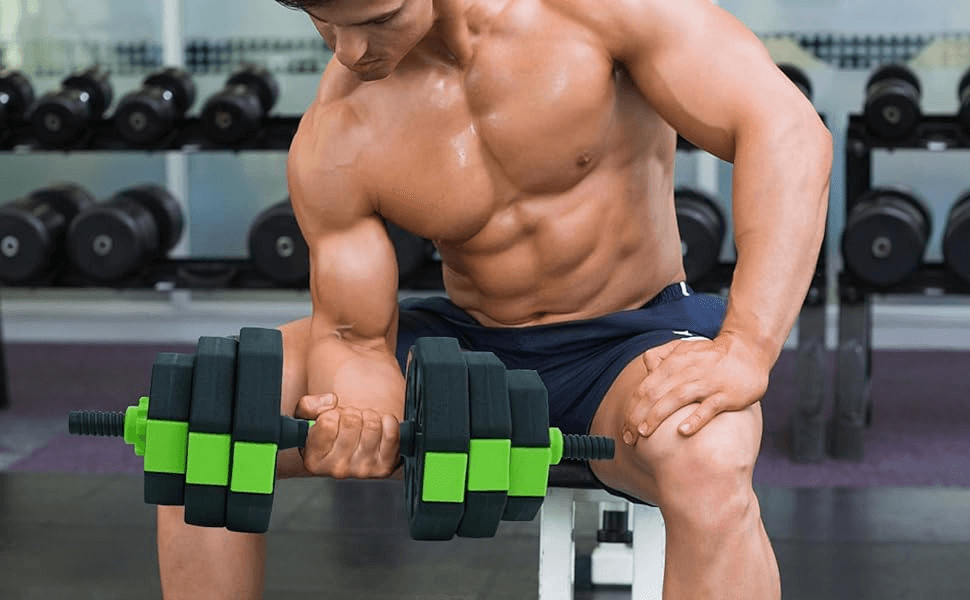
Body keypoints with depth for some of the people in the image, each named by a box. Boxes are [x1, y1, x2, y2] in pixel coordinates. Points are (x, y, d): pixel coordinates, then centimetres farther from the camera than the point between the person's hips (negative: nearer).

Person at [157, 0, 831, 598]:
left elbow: (786, 131, -23)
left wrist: (744, 353, -34)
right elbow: (355, 333, -7)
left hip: (631, 343, -3)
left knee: (707, 467, -39)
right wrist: (353, 416, -33)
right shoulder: (333, 144, -13)